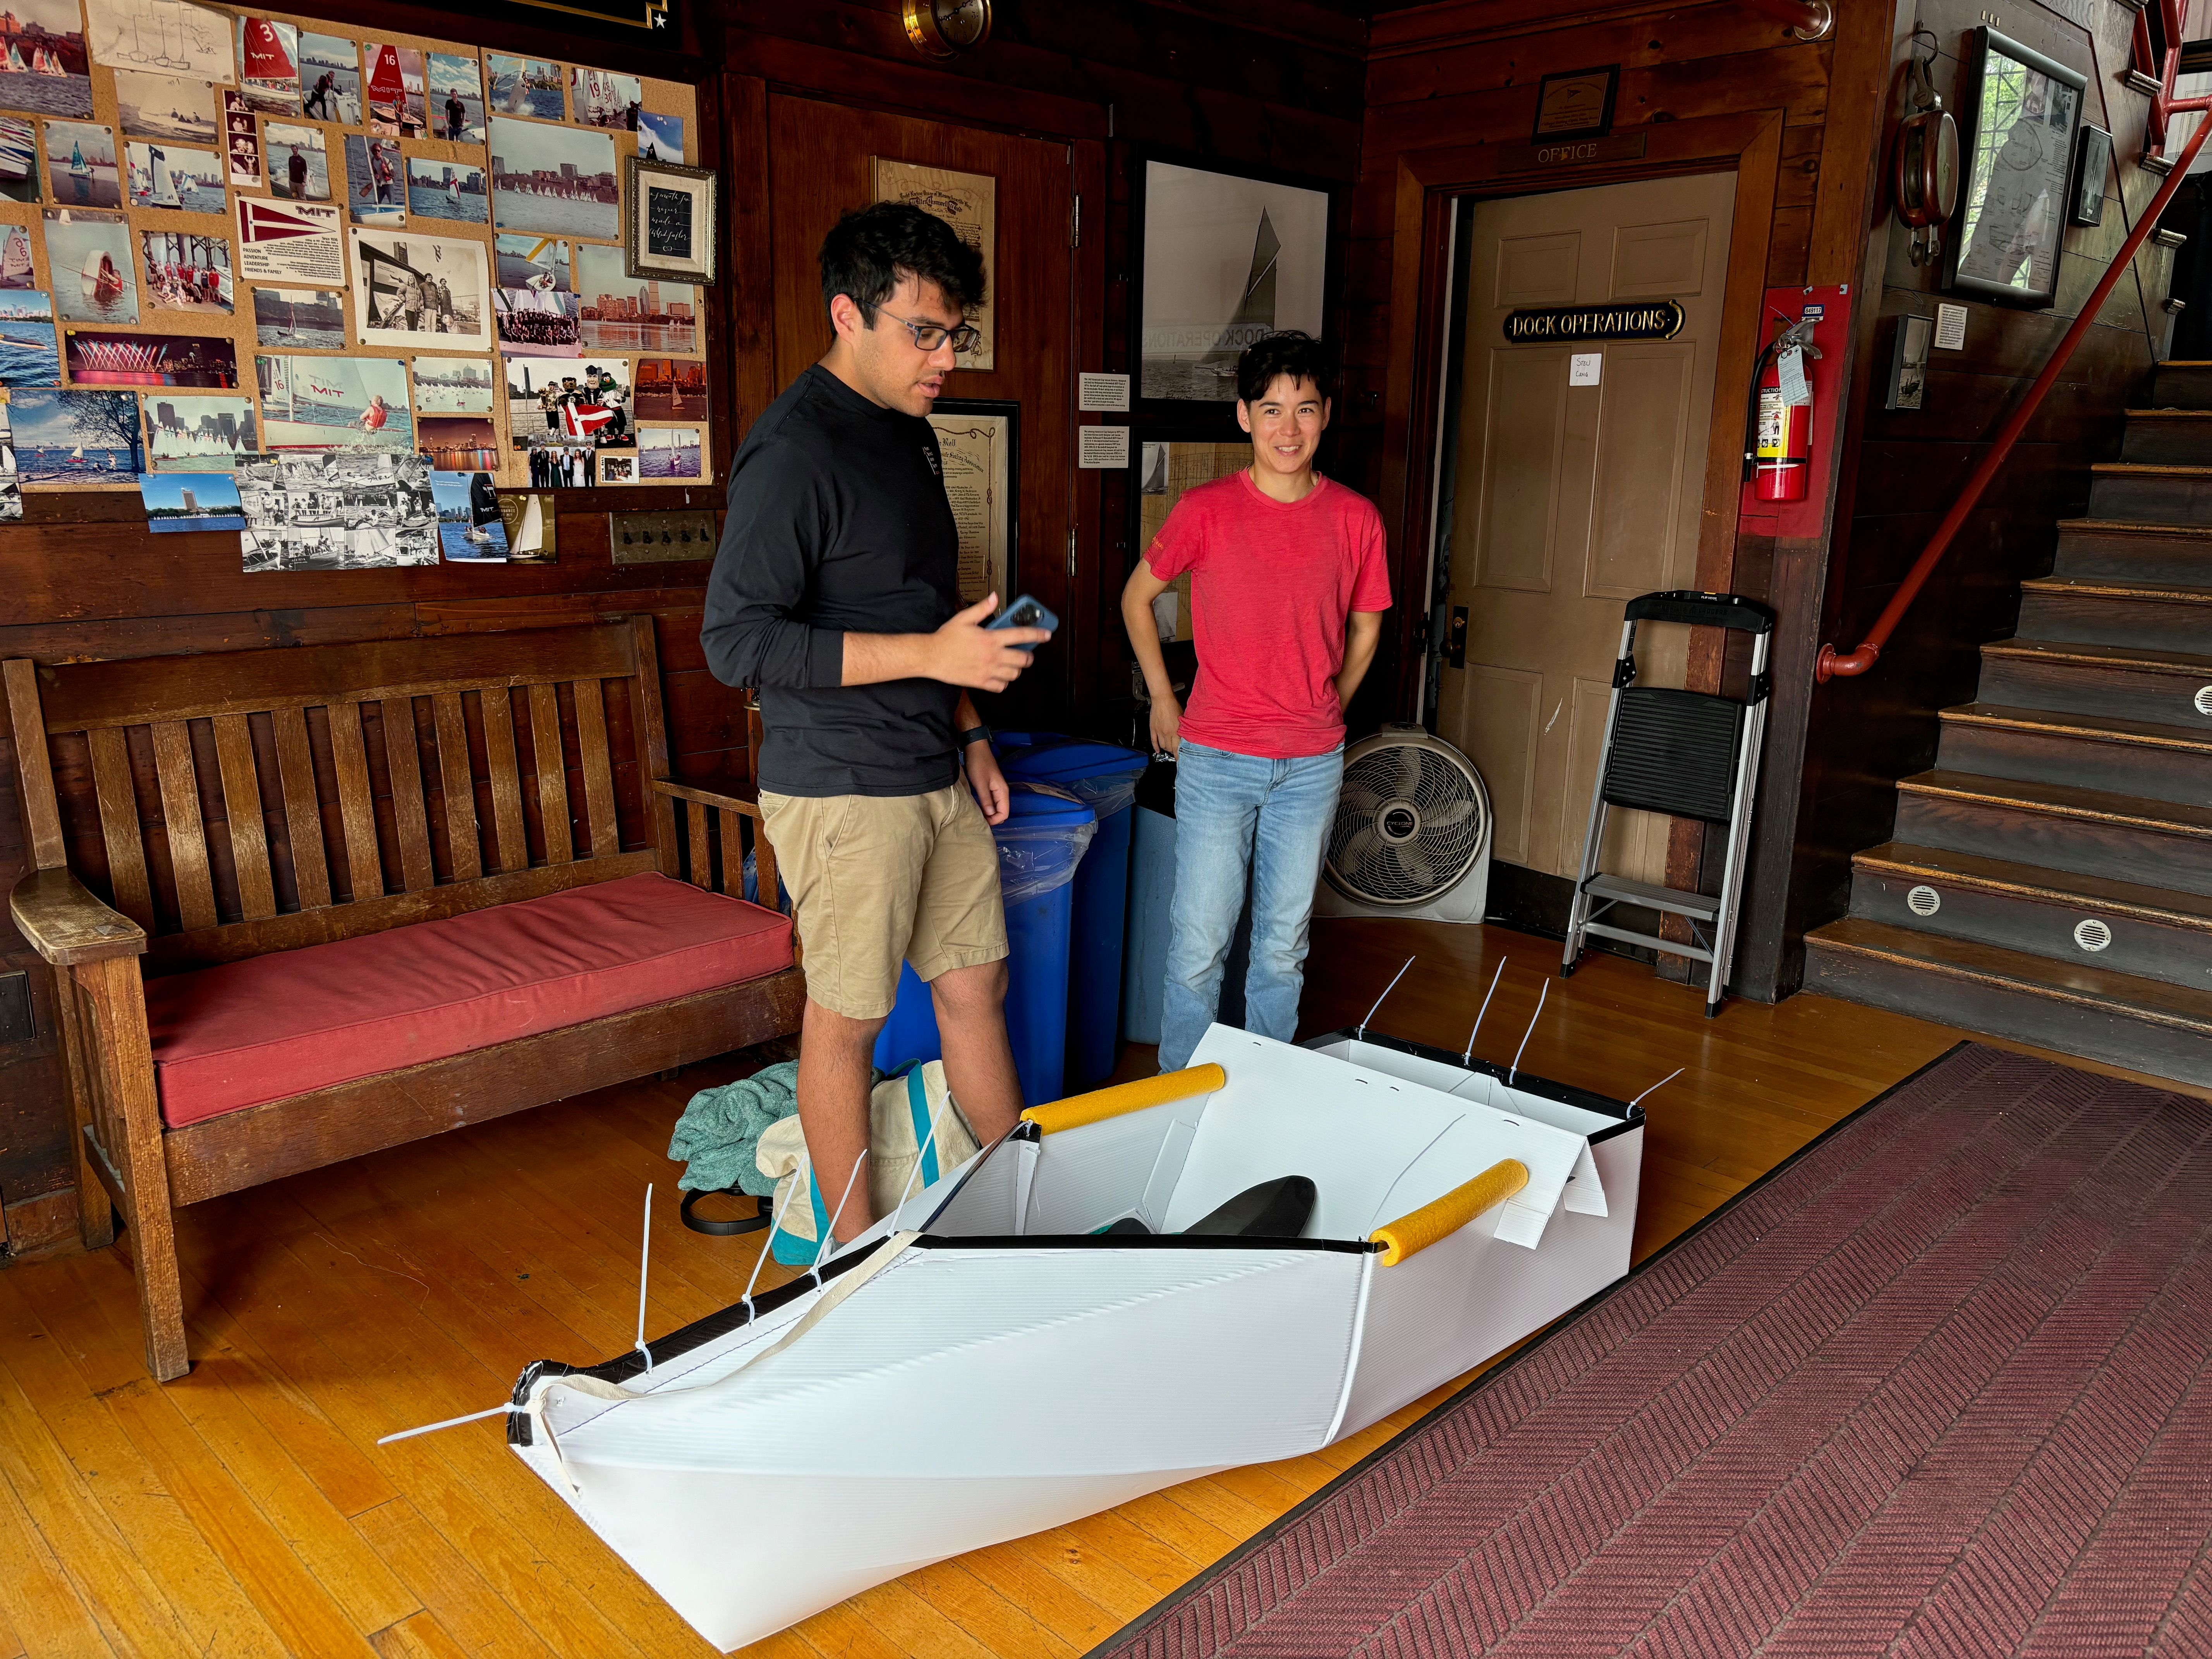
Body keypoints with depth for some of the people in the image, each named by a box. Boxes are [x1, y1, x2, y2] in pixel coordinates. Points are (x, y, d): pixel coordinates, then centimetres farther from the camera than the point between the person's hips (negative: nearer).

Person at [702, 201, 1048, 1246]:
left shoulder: (909, 431, 12)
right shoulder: (793, 452, -17)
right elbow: (738, 642, -22)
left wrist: (970, 734, 18)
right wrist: (931, 654, -24)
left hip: (936, 777, 8)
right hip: (843, 794, -8)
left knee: (977, 983, 15)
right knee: (848, 1019, 4)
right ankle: (859, 1253, 21)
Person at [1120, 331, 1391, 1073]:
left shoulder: (1356, 519, 0)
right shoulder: (1205, 511, -6)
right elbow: (1137, 597, 8)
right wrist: (1163, 700, 9)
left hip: (1313, 764, 2)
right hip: (1216, 759, -2)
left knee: (1283, 948, 13)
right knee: (1198, 946, 2)